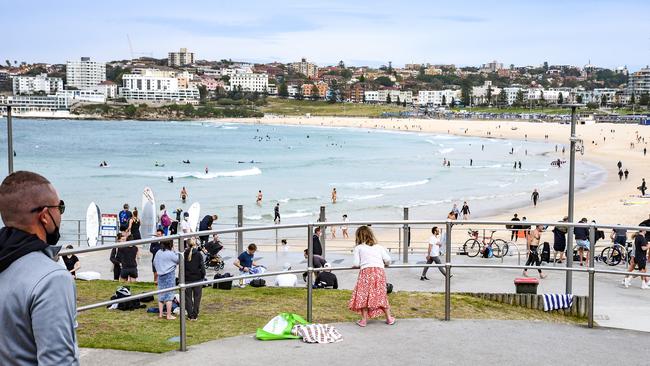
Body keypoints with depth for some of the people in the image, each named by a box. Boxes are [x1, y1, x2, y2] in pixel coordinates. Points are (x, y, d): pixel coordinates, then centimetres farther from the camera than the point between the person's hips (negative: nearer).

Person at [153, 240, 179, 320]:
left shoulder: (158, 253, 2)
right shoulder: (171, 254, -17)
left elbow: (154, 262, 12)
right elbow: (178, 260, -8)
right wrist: (174, 251, 0)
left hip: (160, 275, 6)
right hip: (170, 275, -6)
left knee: (161, 295, 13)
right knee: (169, 295, -1)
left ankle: (160, 313, 18)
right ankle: (169, 315, 1)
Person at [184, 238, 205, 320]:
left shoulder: (184, 255, -5)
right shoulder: (198, 254, -9)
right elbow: (202, 266, -6)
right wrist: (203, 276, 7)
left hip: (187, 279, 1)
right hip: (197, 278, -1)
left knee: (188, 298, 9)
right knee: (197, 297, 8)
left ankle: (190, 315, 9)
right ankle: (195, 315, 9)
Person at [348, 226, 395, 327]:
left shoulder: (358, 248, 11)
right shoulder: (379, 247, 20)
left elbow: (356, 263, 4)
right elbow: (388, 260, 13)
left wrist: (354, 266, 26)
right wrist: (385, 264, 35)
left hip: (366, 271, -3)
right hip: (379, 271, 3)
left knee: (364, 295, 4)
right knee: (381, 295, 13)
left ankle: (364, 320, 3)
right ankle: (389, 318, 18)